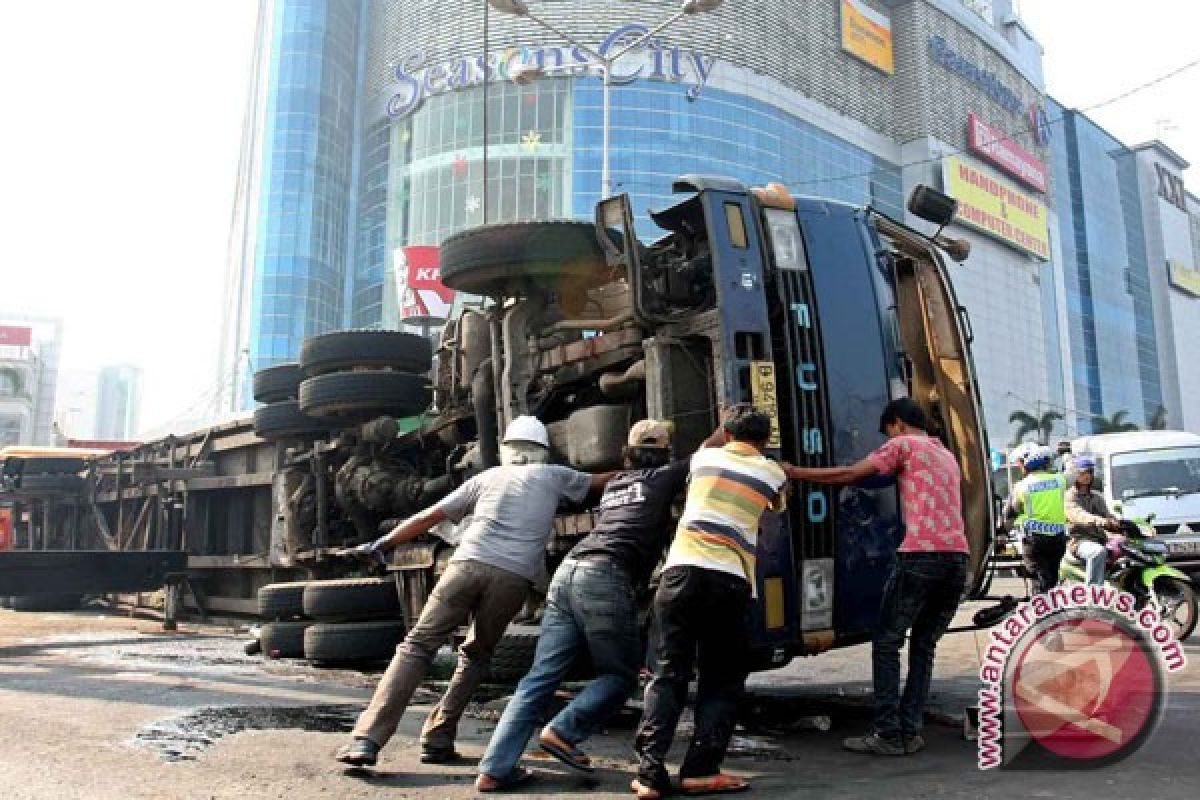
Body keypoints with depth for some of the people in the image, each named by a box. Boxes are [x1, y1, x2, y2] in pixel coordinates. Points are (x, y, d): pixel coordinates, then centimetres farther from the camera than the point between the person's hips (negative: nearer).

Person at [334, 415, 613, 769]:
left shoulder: (487, 477, 24)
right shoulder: (553, 476, 21)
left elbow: (429, 517, 23)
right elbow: (602, 481, 32)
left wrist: (382, 543, 29)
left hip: (468, 564, 1)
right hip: (513, 577, 0)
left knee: (418, 645, 3)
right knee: (475, 656, 19)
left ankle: (367, 740, -8)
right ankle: (438, 741, 14)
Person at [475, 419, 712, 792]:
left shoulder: (614, 484, 27)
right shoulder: (663, 478, 11)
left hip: (568, 572, 7)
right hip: (605, 580, -6)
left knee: (540, 678, 4)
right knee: (620, 675, 9)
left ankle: (495, 768, 0)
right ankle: (562, 731, -6)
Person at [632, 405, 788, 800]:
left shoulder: (703, 458, 18)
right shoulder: (772, 472, 15)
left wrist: (720, 432, 57)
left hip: (682, 570, 2)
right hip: (729, 580, -1)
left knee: (669, 672, 8)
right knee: (722, 679, 11)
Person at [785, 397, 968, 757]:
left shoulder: (903, 445, 5)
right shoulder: (948, 456, 26)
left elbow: (850, 475, -3)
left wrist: (795, 472, 2)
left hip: (921, 557, -7)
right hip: (957, 559, 7)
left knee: (887, 644, 2)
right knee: (924, 646, 13)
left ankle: (888, 734, -1)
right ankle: (911, 732, 8)